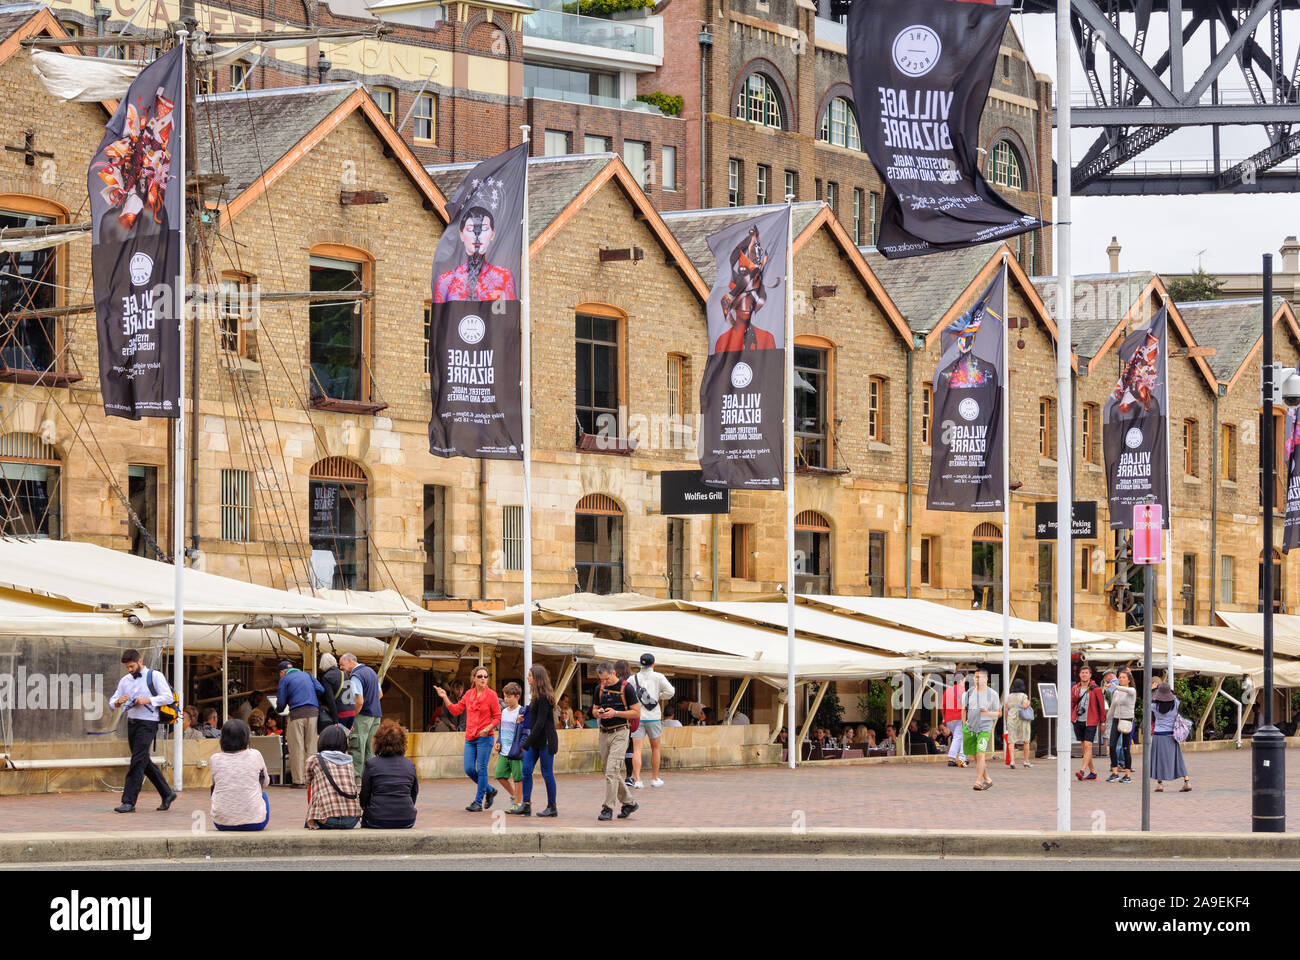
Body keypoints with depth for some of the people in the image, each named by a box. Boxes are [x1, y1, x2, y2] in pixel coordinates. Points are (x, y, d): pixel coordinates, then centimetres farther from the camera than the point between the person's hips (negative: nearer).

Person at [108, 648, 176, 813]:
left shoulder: (154, 676, -3)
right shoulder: (125, 680, 15)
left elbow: (168, 697, -9)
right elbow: (112, 701, 14)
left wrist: (148, 700, -19)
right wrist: (118, 702, -10)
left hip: (147, 723, -7)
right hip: (132, 723, 7)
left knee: (137, 762, -13)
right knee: (144, 762, 12)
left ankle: (129, 802, -14)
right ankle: (167, 794, 24)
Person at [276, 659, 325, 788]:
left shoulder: (285, 680, 8)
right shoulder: (307, 675, 19)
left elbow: (281, 702, 3)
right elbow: (321, 690, 8)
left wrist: (278, 710, 24)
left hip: (297, 713, -4)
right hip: (313, 711, 4)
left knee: (297, 748, 0)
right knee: (311, 747, 7)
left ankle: (299, 781, -3)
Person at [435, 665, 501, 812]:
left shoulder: (491, 695, -4)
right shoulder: (469, 694, 10)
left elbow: (498, 717, -3)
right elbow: (456, 710, 15)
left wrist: (488, 729, -18)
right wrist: (445, 698, 6)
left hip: (485, 737, -5)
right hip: (470, 738, 5)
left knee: (481, 769, -6)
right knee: (469, 769, 1)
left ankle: (478, 802, 0)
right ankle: (489, 790, 23)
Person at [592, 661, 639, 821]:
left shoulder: (625, 688, -7)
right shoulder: (600, 689, 10)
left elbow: (637, 712, -6)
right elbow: (594, 709, 21)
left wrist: (616, 713, -17)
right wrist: (598, 712, -4)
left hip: (619, 733, -7)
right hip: (604, 734, 7)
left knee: (611, 771, -15)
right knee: (611, 773, 11)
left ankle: (608, 808, -13)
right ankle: (628, 803, 25)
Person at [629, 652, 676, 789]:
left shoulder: (633, 679, 2)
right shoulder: (658, 677, 0)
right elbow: (670, 692, -5)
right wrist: (659, 697, 12)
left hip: (637, 717, 0)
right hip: (653, 716, 0)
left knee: (637, 749, -4)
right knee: (655, 748, 16)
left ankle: (637, 779, -17)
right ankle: (655, 779, 24)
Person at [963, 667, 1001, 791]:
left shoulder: (992, 694, -2)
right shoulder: (970, 693, 8)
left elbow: (997, 713, 2)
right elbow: (964, 710, 14)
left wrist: (988, 712, -19)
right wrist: (964, 726, 8)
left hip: (985, 728, -4)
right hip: (970, 727, 4)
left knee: (980, 754, -15)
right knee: (975, 756, 8)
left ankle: (978, 781, -13)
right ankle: (987, 780, 20)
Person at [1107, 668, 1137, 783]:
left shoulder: (1132, 691, -3)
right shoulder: (1116, 693, 13)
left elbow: (1128, 690, -29)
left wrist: (1115, 686, -39)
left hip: (1127, 721, -5)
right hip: (1116, 720, 5)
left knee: (1126, 748, -3)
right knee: (1112, 746, -7)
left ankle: (1128, 775, 3)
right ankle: (1114, 773, -2)